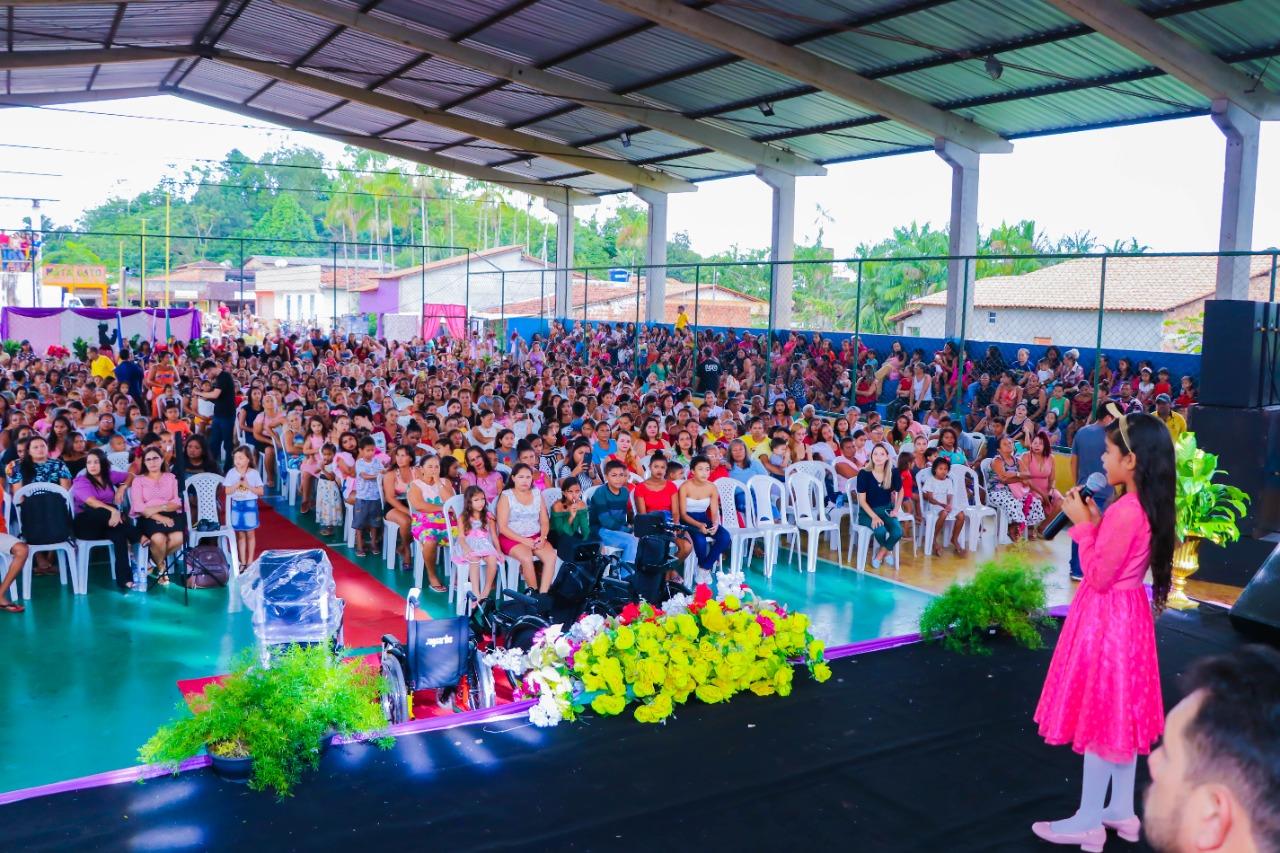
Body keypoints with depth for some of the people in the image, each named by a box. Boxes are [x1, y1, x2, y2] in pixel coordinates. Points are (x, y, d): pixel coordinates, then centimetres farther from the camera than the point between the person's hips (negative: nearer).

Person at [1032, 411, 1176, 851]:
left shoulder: (1125, 510, -25)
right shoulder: (1147, 506, 4)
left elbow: (1097, 576, -21)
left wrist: (1083, 525, -16)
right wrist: (1096, 523, 3)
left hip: (1107, 619, -10)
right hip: (1127, 613, 10)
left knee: (1098, 717, 2)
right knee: (1119, 714, 19)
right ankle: (1122, 810, 31)